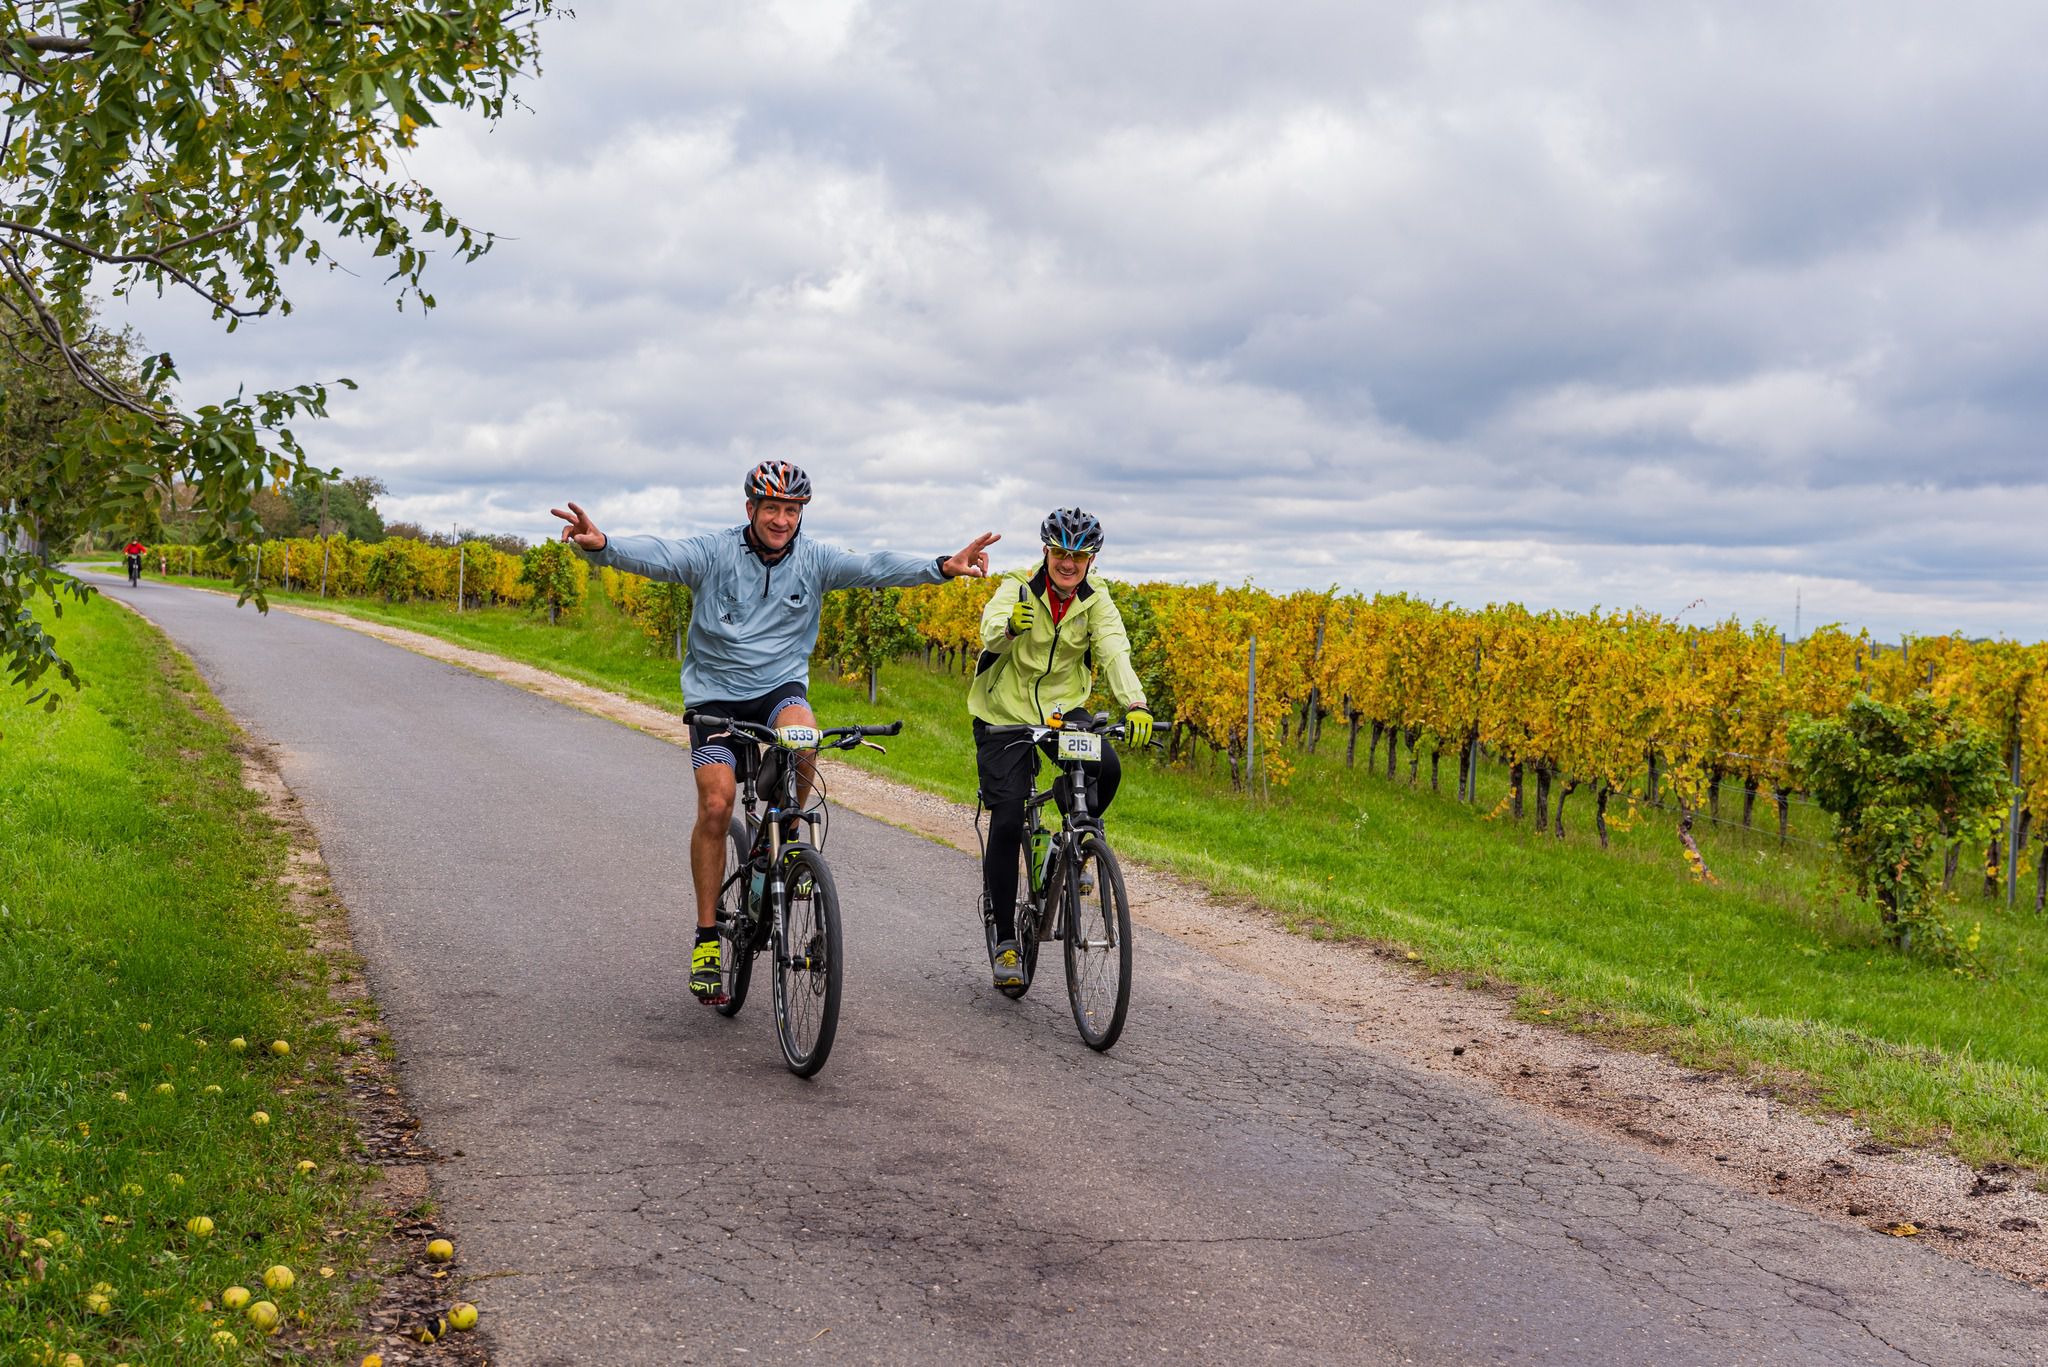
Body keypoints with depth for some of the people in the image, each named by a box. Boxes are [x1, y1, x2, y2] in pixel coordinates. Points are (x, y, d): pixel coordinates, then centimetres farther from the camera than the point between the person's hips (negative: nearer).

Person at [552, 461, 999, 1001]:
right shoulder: (715, 552, -8)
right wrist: (601, 546, -44)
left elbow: (875, 568, -13)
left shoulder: (814, 560, -1)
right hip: (716, 693, -1)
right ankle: (706, 937, -2)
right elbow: (657, 556, -23)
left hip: (781, 688, 1)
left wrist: (942, 567, -29)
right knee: (715, 805, -15)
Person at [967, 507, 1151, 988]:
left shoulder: (1096, 602, -7)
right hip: (1006, 715, -3)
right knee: (1007, 823, -10)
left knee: (1106, 769, -26)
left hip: (1063, 711, 3)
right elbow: (991, 636, -33)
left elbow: (1115, 652, -22)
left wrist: (1135, 704, -40)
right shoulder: (1018, 589, -15)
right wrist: (1010, 625, -58)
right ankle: (1004, 940, 2)